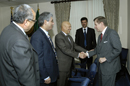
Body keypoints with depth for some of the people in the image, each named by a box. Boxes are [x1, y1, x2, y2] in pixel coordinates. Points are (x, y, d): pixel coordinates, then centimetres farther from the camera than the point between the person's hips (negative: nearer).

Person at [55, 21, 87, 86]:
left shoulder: (69, 37, 13)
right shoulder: (58, 37, -15)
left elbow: (75, 46, 10)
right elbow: (65, 50, -23)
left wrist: (86, 51, -1)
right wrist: (78, 55, -26)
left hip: (70, 64, 8)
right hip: (63, 65, -8)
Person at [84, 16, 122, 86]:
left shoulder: (112, 33, -14)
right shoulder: (100, 36, 14)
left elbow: (118, 49, -21)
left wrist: (106, 58, -19)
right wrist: (88, 54, 5)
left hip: (109, 67, -8)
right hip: (101, 67, 8)